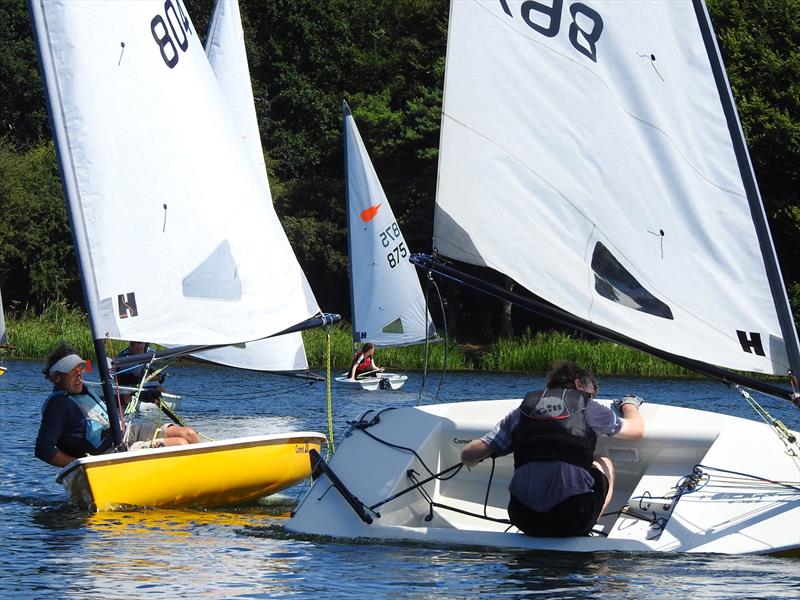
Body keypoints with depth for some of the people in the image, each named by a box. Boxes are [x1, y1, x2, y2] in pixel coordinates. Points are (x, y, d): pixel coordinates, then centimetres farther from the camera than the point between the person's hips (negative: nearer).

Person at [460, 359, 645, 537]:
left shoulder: (523, 410, 17)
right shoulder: (589, 408, 12)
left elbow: (468, 456, 14)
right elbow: (636, 429, 28)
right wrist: (629, 404, 51)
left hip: (523, 519, 3)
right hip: (573, 520, -3)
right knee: (604, 463, 28)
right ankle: (581, 531, 18)